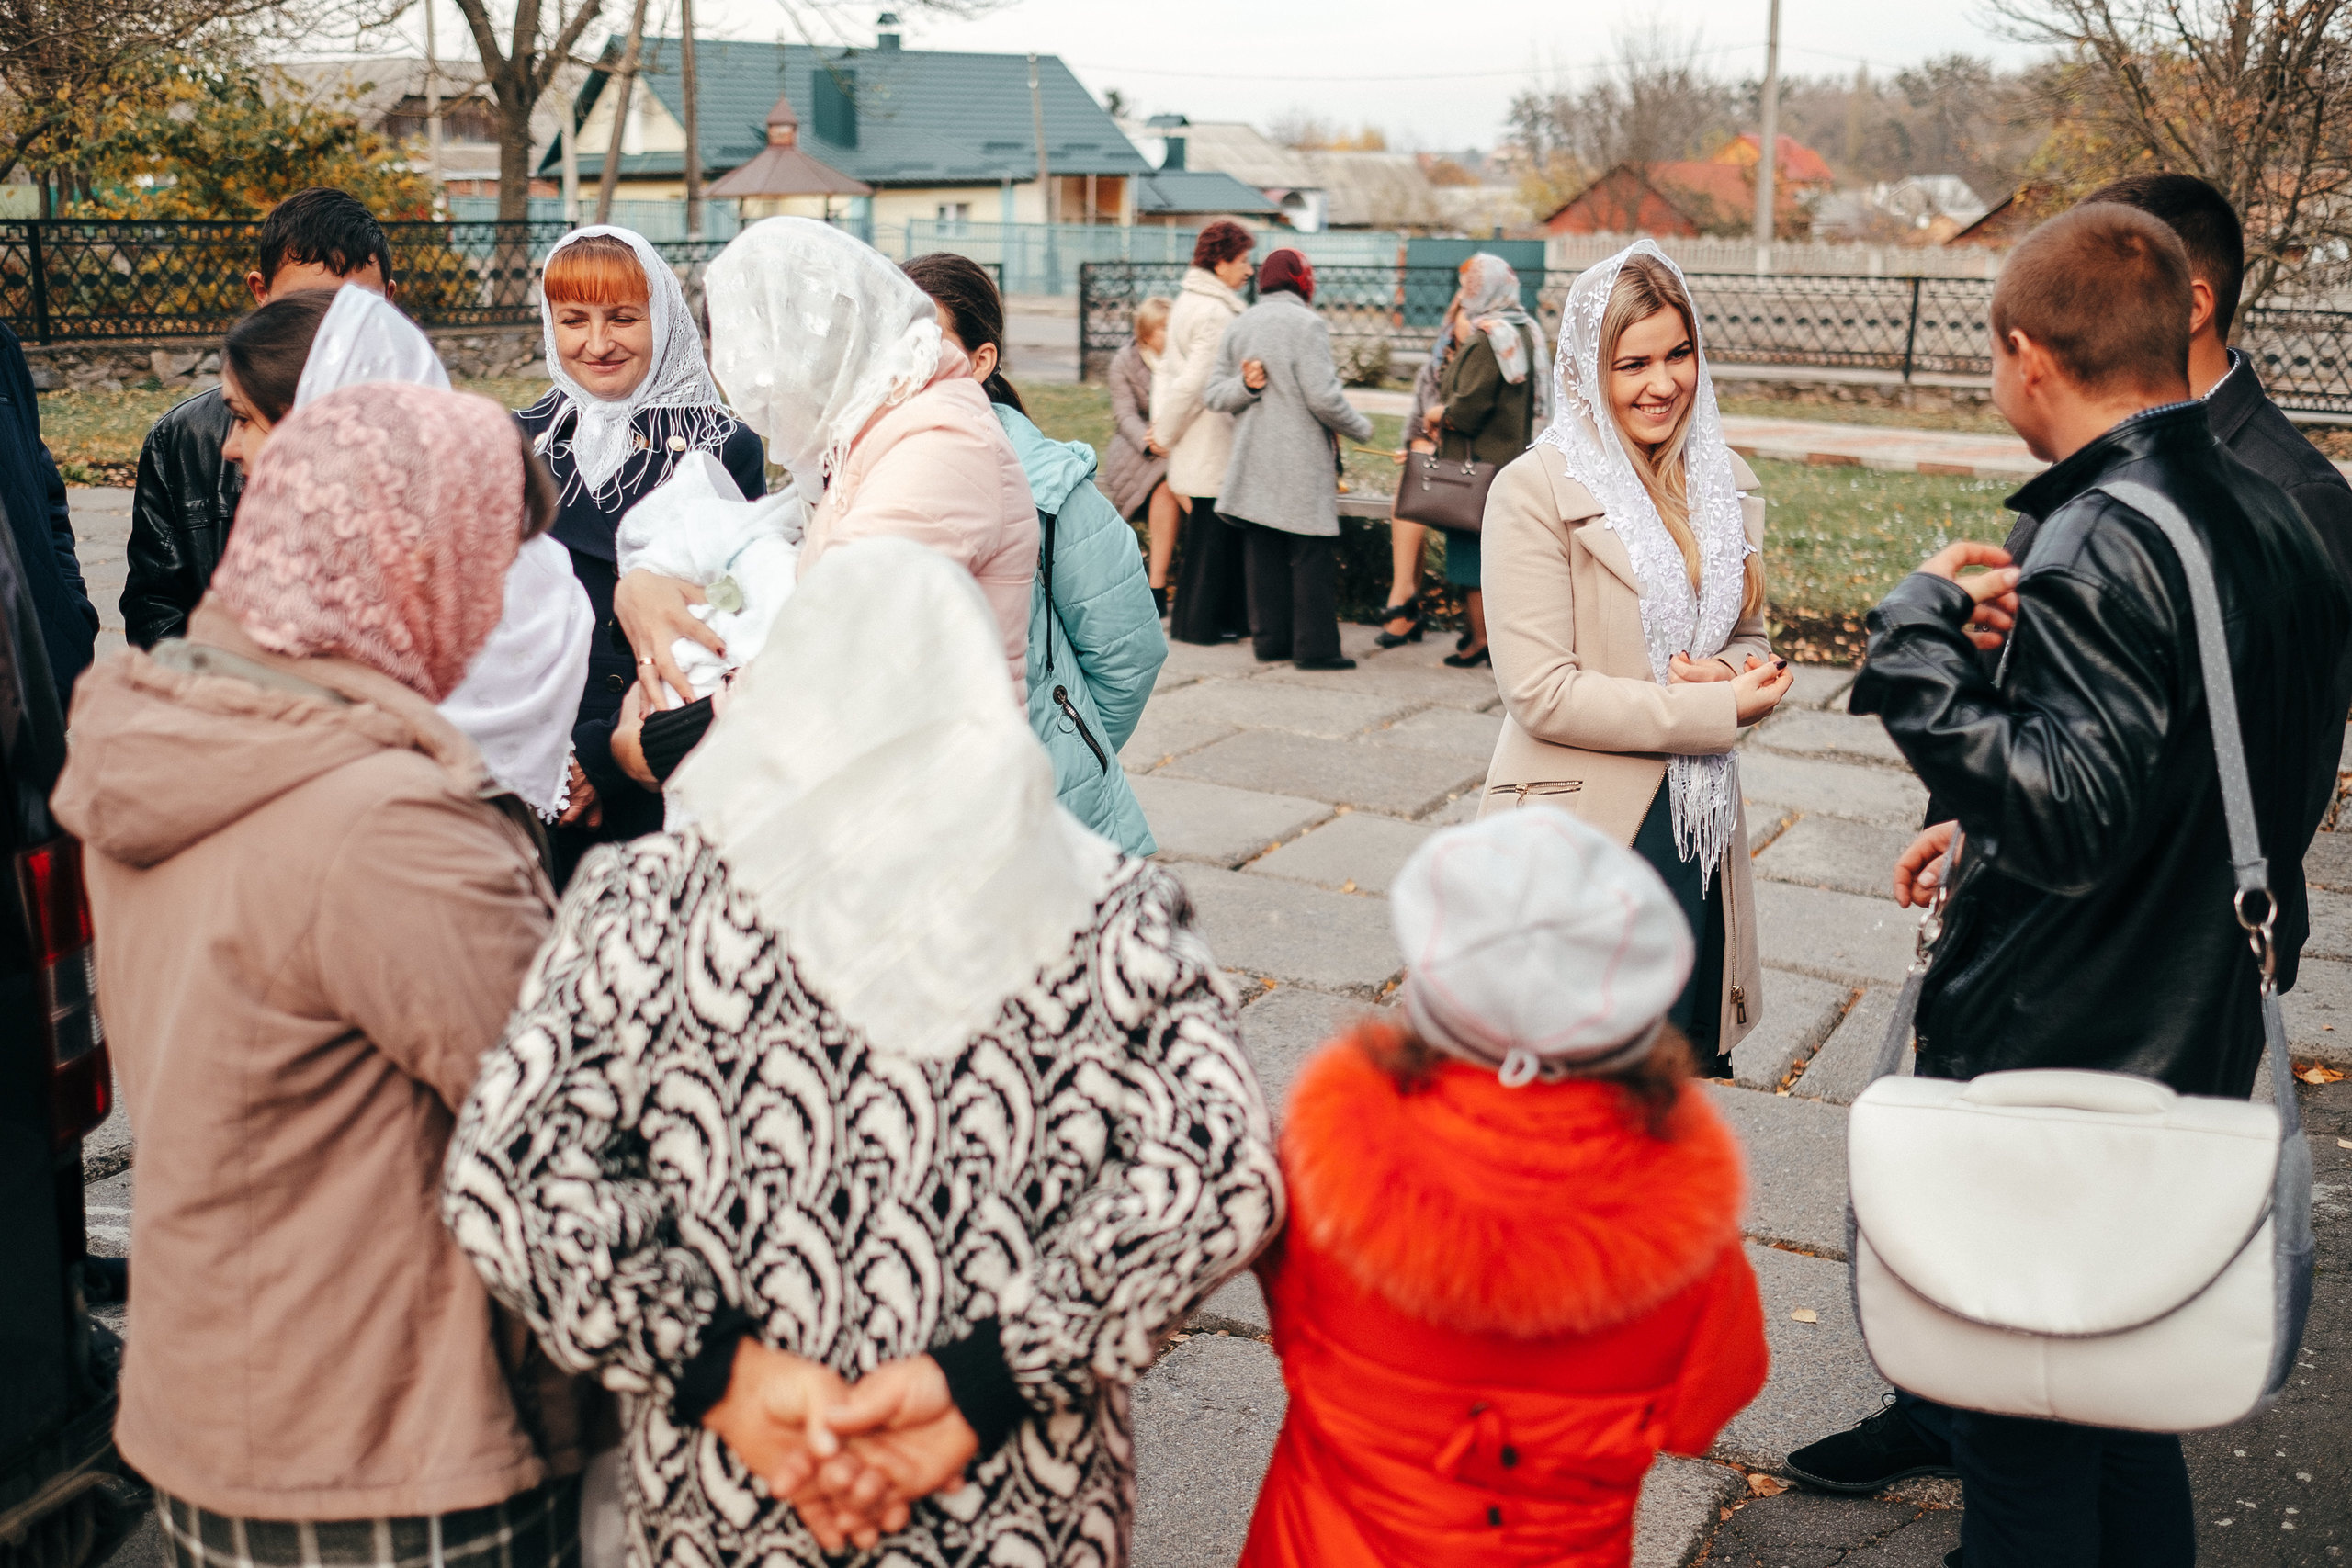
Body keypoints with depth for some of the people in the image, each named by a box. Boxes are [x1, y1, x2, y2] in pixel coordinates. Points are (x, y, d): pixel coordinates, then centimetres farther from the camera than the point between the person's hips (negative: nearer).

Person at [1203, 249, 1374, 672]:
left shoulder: (1239, 326, 11)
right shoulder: (1306, 324, -10)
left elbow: (1215, 393, 6)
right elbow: (1323, 397, -15)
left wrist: (1244, 386, -9)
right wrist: (1360, 429, -1)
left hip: (1253, 459, 6)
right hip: (1300, 461, -6)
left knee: (1264, 554, 10)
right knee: (1312, 556, -1)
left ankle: (1269, 640, 14)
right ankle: (1315, 647, 0)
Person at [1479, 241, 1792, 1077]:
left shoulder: (1726, 483, 9)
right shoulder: (1534, 489, -10)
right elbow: (1540, 692, -15)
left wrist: (1732, 674, -6)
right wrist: (1716, 710, -14)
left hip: (1699, 829, 6)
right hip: (1581, 837, -6)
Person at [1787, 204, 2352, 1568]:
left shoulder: (2098, 553, -24)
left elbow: (2077, 818, -33)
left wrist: (1920, 634, -26)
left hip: (2058, 1070, -9)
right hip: (2204, 1047, 9)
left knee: (2026, 1452, 8)